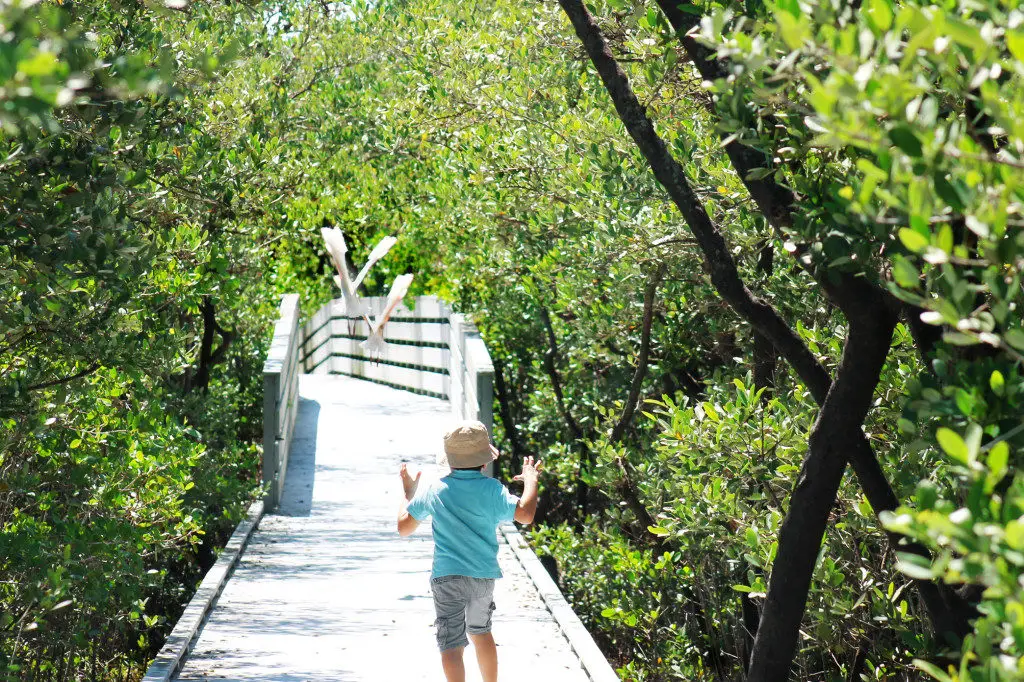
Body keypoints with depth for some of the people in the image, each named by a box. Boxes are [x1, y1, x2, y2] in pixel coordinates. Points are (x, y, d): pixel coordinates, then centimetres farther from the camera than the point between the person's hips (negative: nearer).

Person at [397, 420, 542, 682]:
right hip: (484, 576, 2)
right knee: (481, 632, 26)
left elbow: (404, 527, 5)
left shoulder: (435, 491, -2)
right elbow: (525, 514, -18)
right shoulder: (492, 489, -7)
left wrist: (408, 492, 22)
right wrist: (530, 480, -2)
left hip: (446, 577, -2)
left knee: (451, 645, -3)